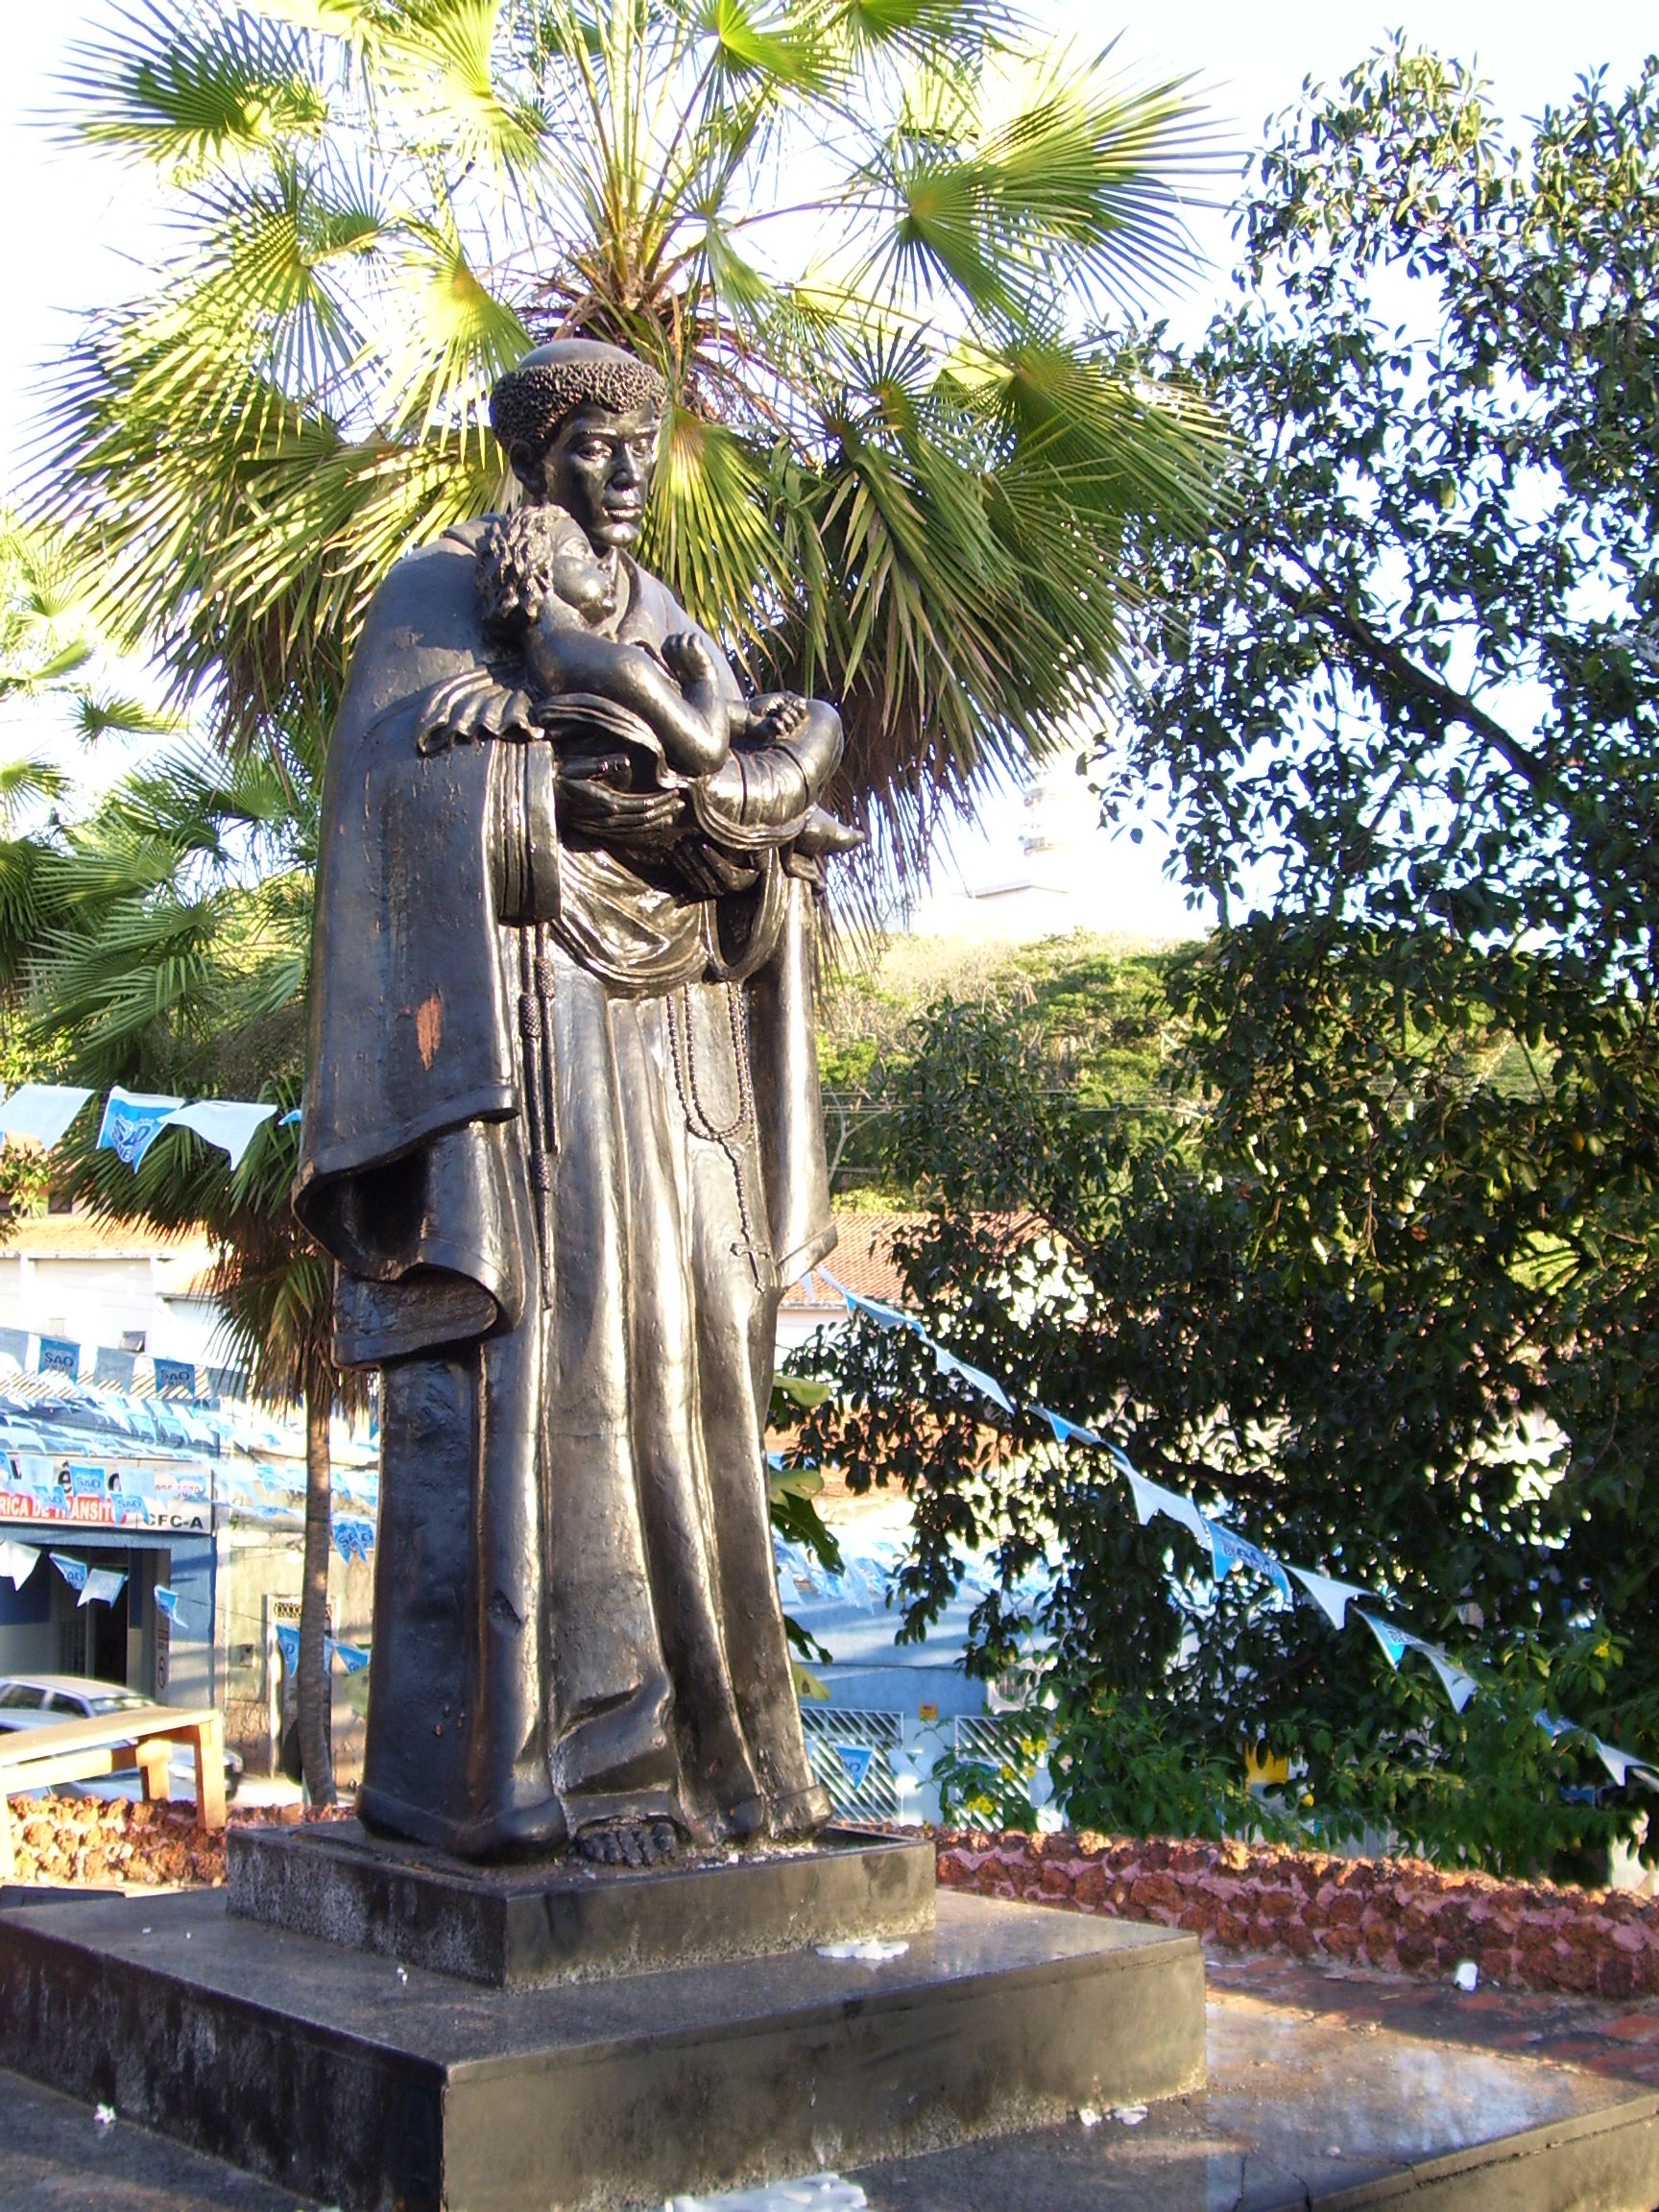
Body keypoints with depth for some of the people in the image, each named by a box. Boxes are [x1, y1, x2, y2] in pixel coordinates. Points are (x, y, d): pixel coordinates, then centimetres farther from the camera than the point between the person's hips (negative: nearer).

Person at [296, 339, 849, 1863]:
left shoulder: (673, 632, 24)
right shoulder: (437, 595, 7)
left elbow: (782, 773, 6)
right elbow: (436, 799, -9)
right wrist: (699, 801, -11)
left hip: (671, 1041, 6)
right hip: (525, 1022, -6)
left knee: (684, 1357, 2)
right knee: (542, 1355, -13)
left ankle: (696, 1736, 7)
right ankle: (536, 1757, -10)